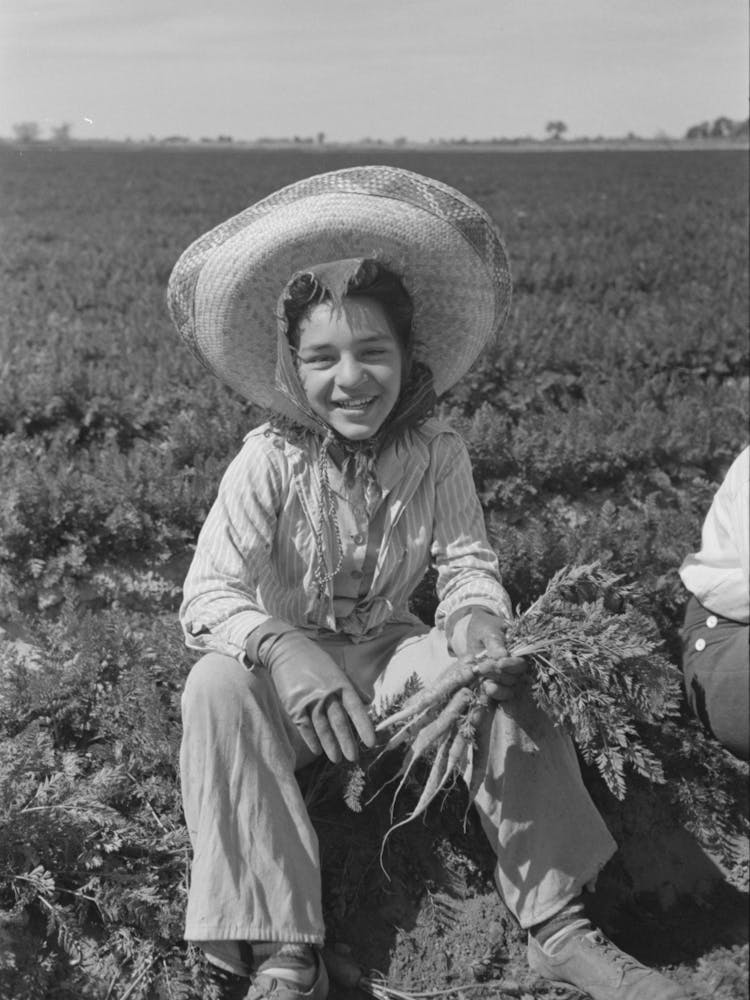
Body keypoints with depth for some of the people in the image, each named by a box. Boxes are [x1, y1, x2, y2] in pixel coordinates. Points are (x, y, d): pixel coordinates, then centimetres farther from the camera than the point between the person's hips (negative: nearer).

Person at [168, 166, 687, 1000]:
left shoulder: (437, 456, -8)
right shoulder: (268, 462, -17)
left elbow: (467, 560, -10)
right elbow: (206, 594, -24)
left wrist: (475, 615, -35)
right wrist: (286, 649, -46)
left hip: (391, 655, 2)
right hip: (291, 661, -2)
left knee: (497, 679, -25)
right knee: (215, 685, -33)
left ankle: (557, 925, -18)